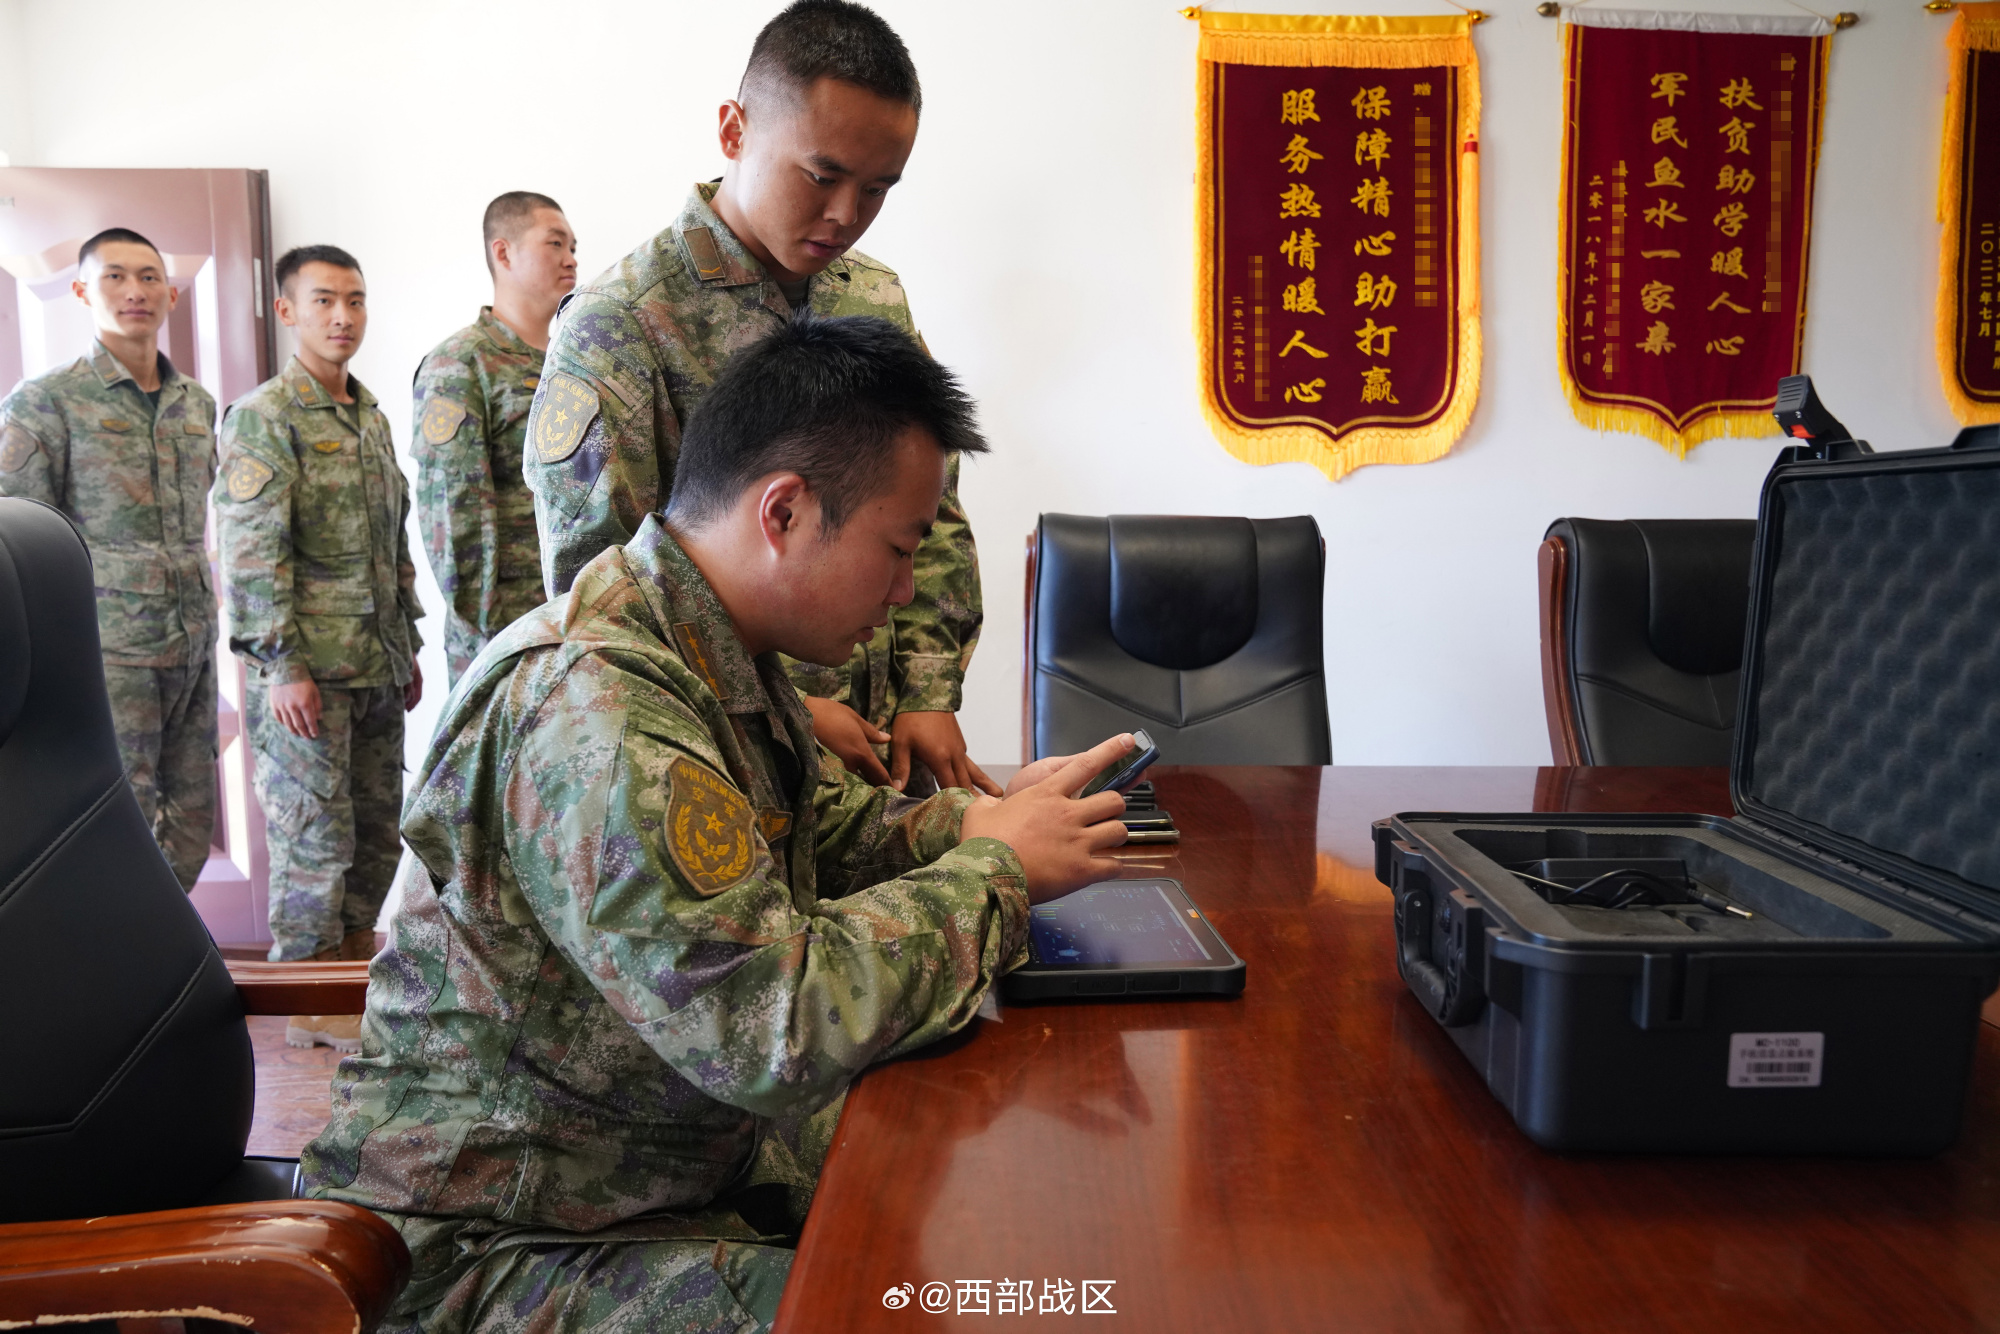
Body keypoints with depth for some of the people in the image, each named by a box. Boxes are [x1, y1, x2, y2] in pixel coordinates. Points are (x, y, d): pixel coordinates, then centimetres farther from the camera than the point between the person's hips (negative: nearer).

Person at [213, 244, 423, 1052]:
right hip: (307, 671, -7)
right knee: (316, 837, 0)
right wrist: (282, 665, -19)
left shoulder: (372, 417, 15)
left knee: (377, 831, 13)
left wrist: (409, 645, 18)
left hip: (376, 667, 7)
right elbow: (250, 551, -15)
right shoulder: (262, 417, -9)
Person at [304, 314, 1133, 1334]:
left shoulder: (721, 656, 2)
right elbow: (776, 1023, -35)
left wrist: (973, 820, -5)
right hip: (506, 1245, -9)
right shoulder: (593, 703, -30)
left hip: (695, 1150, 9)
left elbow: (825, 829, 15)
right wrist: (994, 869, -20)